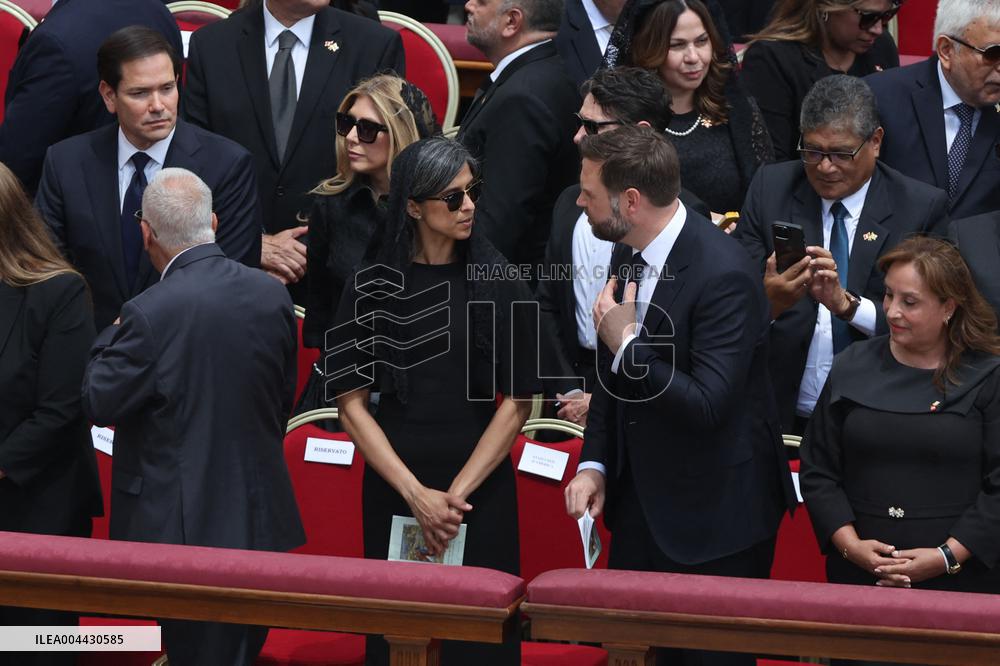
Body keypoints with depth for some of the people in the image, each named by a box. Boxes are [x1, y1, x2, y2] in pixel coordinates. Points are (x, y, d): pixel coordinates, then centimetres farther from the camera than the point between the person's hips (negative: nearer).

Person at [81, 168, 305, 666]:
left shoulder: (150, 314, -20)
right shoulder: (272, 295, -1)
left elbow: (98, 404, -11)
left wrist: (110, 338, 6)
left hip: (183, 523, -5)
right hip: (261, 516, 6)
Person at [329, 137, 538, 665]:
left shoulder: (497, 281, -2)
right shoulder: (372, 284, -1)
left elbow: (517, 401, -4)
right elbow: (351, 400, -2)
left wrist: (457, 494, -10)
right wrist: (415, 493, -10)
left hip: (481, 483, -1)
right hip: (392, 479, 1)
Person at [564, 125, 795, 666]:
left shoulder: (723, 274, -23)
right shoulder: (628, 254, 3)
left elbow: (707, 404, -28)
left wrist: (626, 344, -22)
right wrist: (595, 464, 6)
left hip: (713, 513, -8)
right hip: (642, 499, 8)